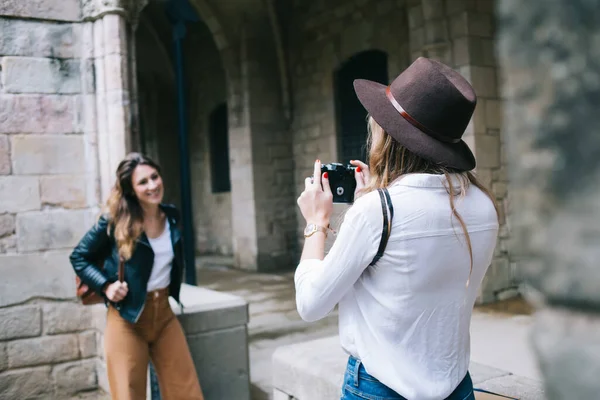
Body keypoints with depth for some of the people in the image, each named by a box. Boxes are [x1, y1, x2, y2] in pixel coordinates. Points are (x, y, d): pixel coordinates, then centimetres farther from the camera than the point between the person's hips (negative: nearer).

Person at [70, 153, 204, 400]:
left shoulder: (172, 216, 2)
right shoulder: (116, 221, -12)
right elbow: (79, 258, -1)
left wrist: (172, 294, 10)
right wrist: (106, 286, -13)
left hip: (164, 313, 4)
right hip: (127, 318, -4)